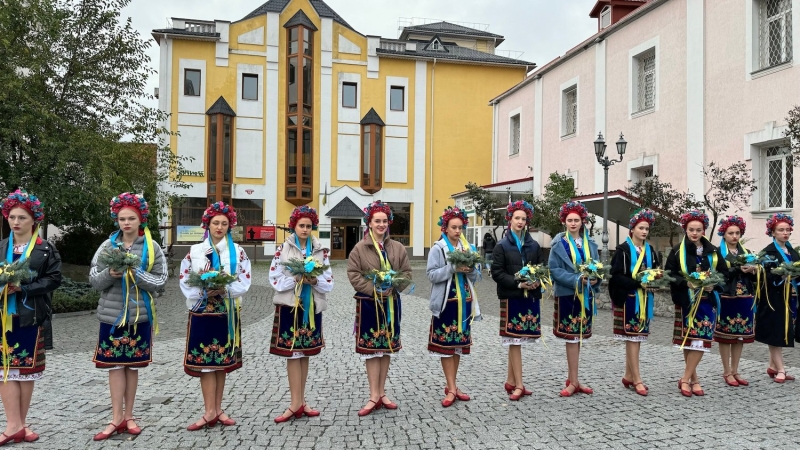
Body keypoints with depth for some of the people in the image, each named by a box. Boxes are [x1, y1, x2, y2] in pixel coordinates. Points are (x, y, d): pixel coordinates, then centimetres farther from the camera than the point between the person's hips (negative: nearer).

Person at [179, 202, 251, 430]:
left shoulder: (238, 252, 3)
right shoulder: (195, 251, 3)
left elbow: (244, 283, -3)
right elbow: (185, 282, -1)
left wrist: (224, 290, -19)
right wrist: (205, 292, -18)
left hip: (227, 313, 1)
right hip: (202, 313, -1)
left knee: (222, 361, 7)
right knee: (205, 361, -3)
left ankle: (217, 409, 16)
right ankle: (210, 411, 2)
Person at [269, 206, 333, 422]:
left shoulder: (320, 251, 5)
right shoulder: (282, 249, -2)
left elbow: (329, 282, 4)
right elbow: (275, 279, -5)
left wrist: (315, 281, -15)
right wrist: (296, 279, -18)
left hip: (311, 307, 3)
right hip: (289, 306, -3)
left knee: (305, 353, 10)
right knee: (293, 354, -1)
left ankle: (300, 401, 20)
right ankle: (297, 403, 5)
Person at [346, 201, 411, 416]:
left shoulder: (398, 248, 5)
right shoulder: (360, 248, -4)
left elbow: (406, 273, 4)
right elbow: (353, 274, -7)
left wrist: (394, 286, -14)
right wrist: (374, 289, -17)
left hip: (391, 302, 3)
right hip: (369, 303, -3)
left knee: (387, 346, 10)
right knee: (371, 348, 1)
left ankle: (382, 392, 22)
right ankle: (374, 396, 8)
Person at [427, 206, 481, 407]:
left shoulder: (467, 248, 8)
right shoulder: (437, 248, -5)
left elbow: (476, 276, 9)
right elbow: (432, 275, -12)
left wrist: (470, 270, -13)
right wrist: (452, 268, -21)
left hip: (464, 301, 5)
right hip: (446, 302, -5)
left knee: (459, 343, 10)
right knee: (446, 344, -1)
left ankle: (451, 386, 22)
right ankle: (451, 389, 6)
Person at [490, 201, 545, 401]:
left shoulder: (534, 245, 8)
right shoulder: (502, 246, -2)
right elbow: (497, 272, -7)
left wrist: (537, 281, -10)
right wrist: (518, 284, -17)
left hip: (531, 297, 4)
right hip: (511, 297, -3)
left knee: (515, 340, 10)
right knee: (514, 340, -2)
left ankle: (510, 382, 20)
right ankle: (519, 385, 4)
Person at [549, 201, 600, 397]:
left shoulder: (590, 244, 9)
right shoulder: (559, 244, -5)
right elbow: (554, 270, -10)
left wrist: (595, 279, -9)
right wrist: (576, 279, -20)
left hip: (586, 295, 5)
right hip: (567, 294, -5)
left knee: (579, 336, 10)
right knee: (572, 336, -3)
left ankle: (571, 379, 21)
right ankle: (574, 382, 6)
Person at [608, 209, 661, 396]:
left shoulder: (651, 251, 12)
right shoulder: (623, 250, -7)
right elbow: (616, 276, -13)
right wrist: (638, 283, -20)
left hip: (644, 299, 6)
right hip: (628, 298, -6)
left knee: (637, 337, 9)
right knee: (632, 336, -5)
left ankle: (628, 376, 18)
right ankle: (637, 380, 0)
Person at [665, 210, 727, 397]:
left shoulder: (713, 252, 5)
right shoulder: (678, 251, -2)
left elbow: (724, 273, 10)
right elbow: (669, 274, -3)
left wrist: (713, 284, -9)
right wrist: (686, 282, -18)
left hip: (707, 301, 2)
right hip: (686, 301, -2)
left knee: (701, 339, -6)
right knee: (687, 339, 4)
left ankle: (685, 379, 3)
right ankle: (693, 378, 18)